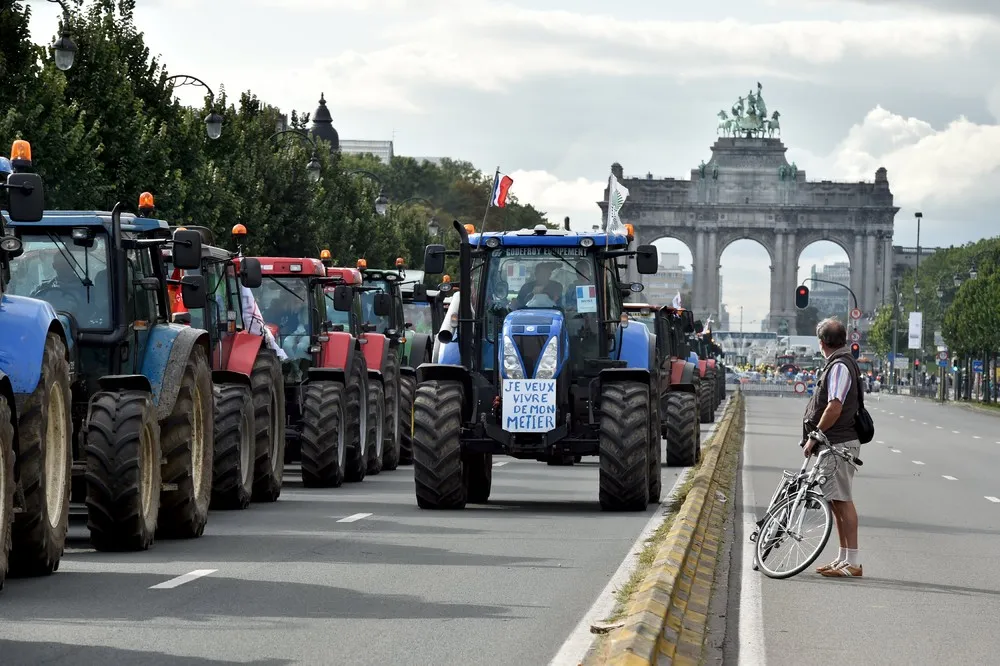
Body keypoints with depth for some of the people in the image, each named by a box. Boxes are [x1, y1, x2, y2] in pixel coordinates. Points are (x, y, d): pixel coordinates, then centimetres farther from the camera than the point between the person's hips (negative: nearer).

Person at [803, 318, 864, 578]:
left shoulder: (839, 367, -16)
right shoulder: (841, 363, 17)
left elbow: (834, 408, -24)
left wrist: (814, 437, -17)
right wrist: (816, 435, 21)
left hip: (838, 443, -11)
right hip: (835, 443, 11)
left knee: (842, 500, -10)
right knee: (837, 501, 14)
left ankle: (852, 562, -10)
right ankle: (844, 559, 19)